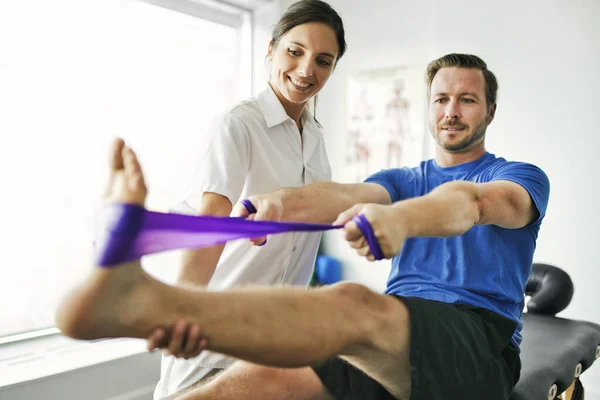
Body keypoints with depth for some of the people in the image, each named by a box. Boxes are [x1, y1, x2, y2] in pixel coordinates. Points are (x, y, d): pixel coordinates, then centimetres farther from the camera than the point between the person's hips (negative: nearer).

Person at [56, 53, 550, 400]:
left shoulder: (520, 177, 10)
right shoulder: (402, 180, 21)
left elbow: (474, 202, -18)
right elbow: (347, 195, -5)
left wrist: (402, 216, -41)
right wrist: (281, 201, -28)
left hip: (481, 346, -3)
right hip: (396, 344, 4)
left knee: (354, 304, -36)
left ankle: (136, 299, -54)